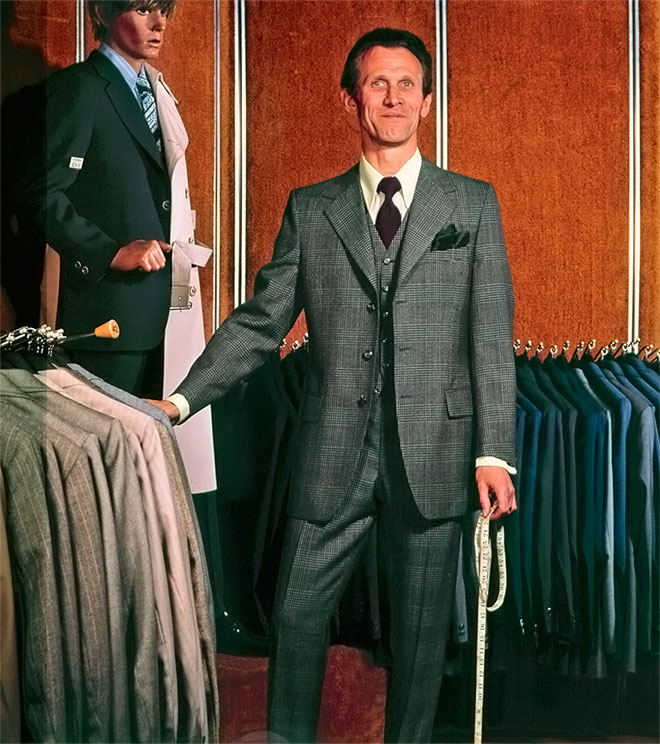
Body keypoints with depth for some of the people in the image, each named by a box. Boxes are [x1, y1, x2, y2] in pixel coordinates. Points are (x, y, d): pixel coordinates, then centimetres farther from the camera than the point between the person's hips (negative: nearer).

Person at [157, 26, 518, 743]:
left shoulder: (472, 203, 6)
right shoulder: (310, 209, 9)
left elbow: (492, 334, 1)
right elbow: (260, 320, 6)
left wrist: (494, 451, -7)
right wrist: (181, 399, -5)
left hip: (432, 452, -1)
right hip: (333, 451, 1)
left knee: (421, 626, 10)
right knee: (296, 618, 6)